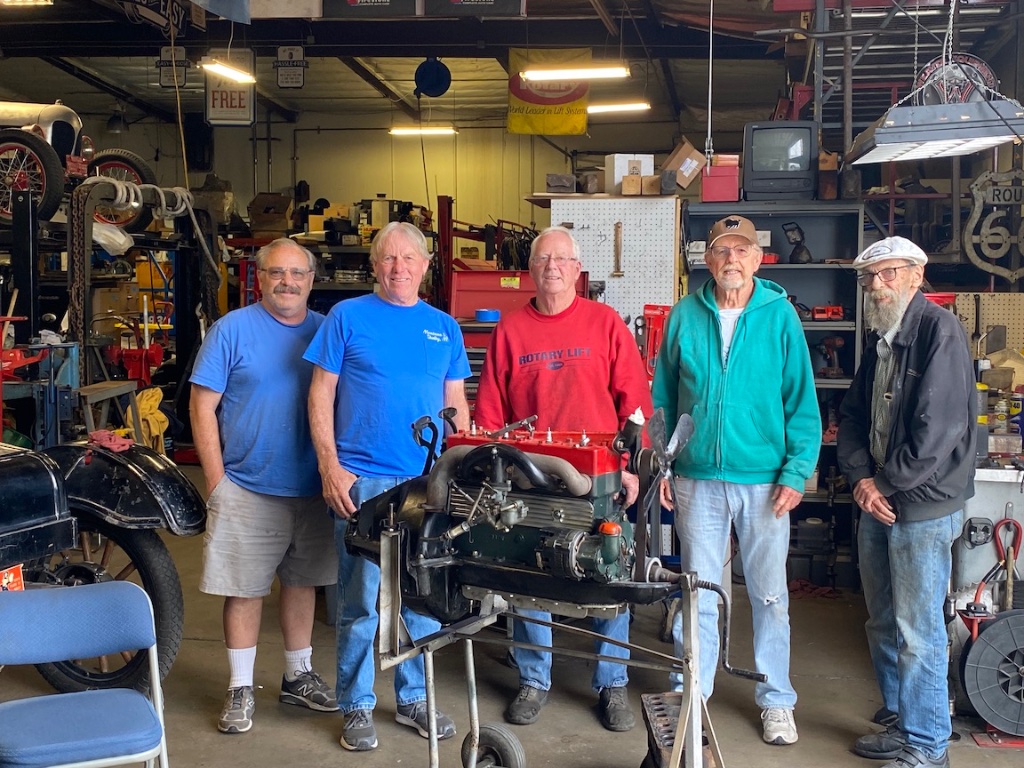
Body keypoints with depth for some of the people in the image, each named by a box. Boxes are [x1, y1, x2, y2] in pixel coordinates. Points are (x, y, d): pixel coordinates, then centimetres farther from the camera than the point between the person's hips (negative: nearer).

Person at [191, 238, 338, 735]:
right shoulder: (233, 329, -5)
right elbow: (202, 405, -6)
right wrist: (217, 480, -10)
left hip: (312, 489, 4)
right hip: (247, 489, -3)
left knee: (302, 582, 15)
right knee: (244, 588, 3)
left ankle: (298, 676, 31)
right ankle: (241, 689, 17)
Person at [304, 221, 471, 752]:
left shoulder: (445, 328, 12)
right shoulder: (347, 317, 2)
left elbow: (455, 405, 15)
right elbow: (321, 395, 0)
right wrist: (330, 468, -9)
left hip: (429, 483, 3)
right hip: (362, 480, -3)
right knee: (360, 602, 2)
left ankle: (414, 698, 26)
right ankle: (357, 707, 16)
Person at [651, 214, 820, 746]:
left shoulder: (780, 316, -3)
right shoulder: (685, 316, 2)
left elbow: (802, 401, -3)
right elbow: (663, 397, 7)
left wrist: (797, 472, -10)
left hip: (764, 480, -1)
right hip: (697, 478, 1)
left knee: (769, 594, 9)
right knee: (697, 591, 11)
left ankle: (776, 700, 23)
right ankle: (691, 691, 25)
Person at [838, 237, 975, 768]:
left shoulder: (939, 330, -13)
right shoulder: (880, 337, 13)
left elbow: (938, 428, -20)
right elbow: (853, 415, 12)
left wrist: (886, 485, -12)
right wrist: (861, 478, -4)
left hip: (923, 507, -8)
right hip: (877, 502, 8)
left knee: (917, 630, -3)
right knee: (884, 623, 16)